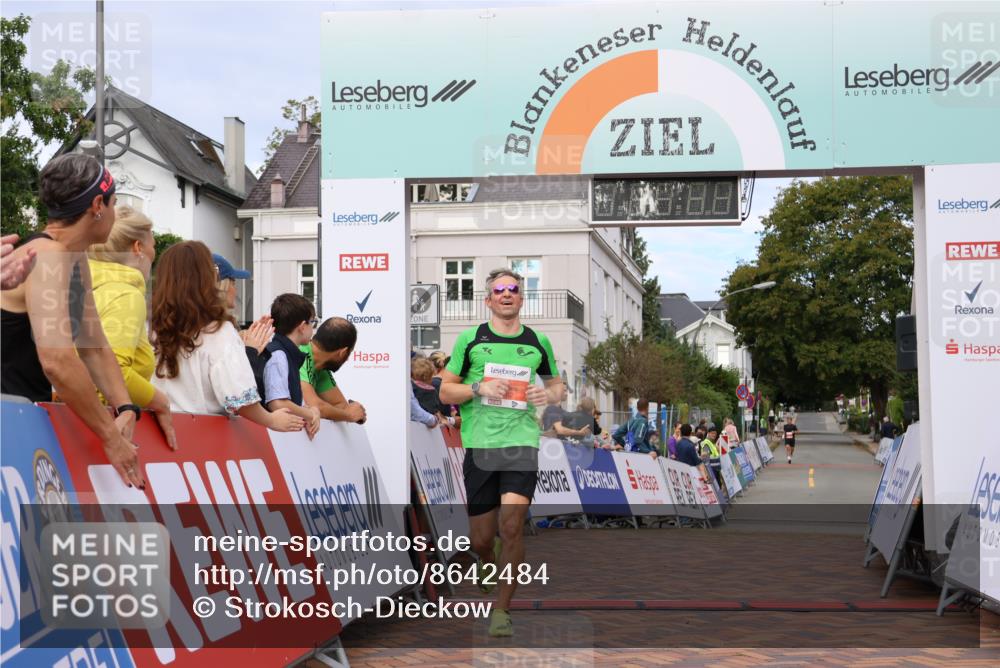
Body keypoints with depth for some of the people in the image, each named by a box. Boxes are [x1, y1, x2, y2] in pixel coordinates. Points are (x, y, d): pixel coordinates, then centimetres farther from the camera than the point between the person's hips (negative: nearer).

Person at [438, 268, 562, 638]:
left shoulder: (538, 342, 10)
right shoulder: (470, 339, 5)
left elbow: (556, 384, 23)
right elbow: (445, 391, 7)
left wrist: (549, 395, -1)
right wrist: (479, 388, -11)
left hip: (522, 443, 0)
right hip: (479, 445, 0)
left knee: (511, 526, -14)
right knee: (480, 538, 6)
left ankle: (502, 610, -1)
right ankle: (489, 564, 43)